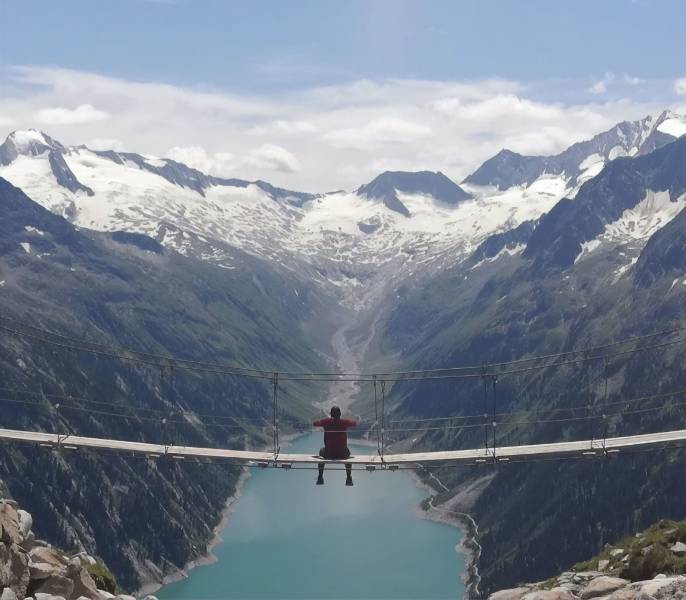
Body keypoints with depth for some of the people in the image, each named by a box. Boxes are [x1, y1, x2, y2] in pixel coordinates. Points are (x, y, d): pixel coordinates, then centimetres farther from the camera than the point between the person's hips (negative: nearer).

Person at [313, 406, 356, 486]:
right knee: (347, 452, 37)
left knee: (321, 452, 35)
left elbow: (315, 423, 9)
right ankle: (349, 478, 36)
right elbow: (355, 423, 11)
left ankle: (320, 478, 35)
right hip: (343, 455, 0)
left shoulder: (326, 422, -7)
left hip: (328, 455, 0)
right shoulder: (345, 422, -7)